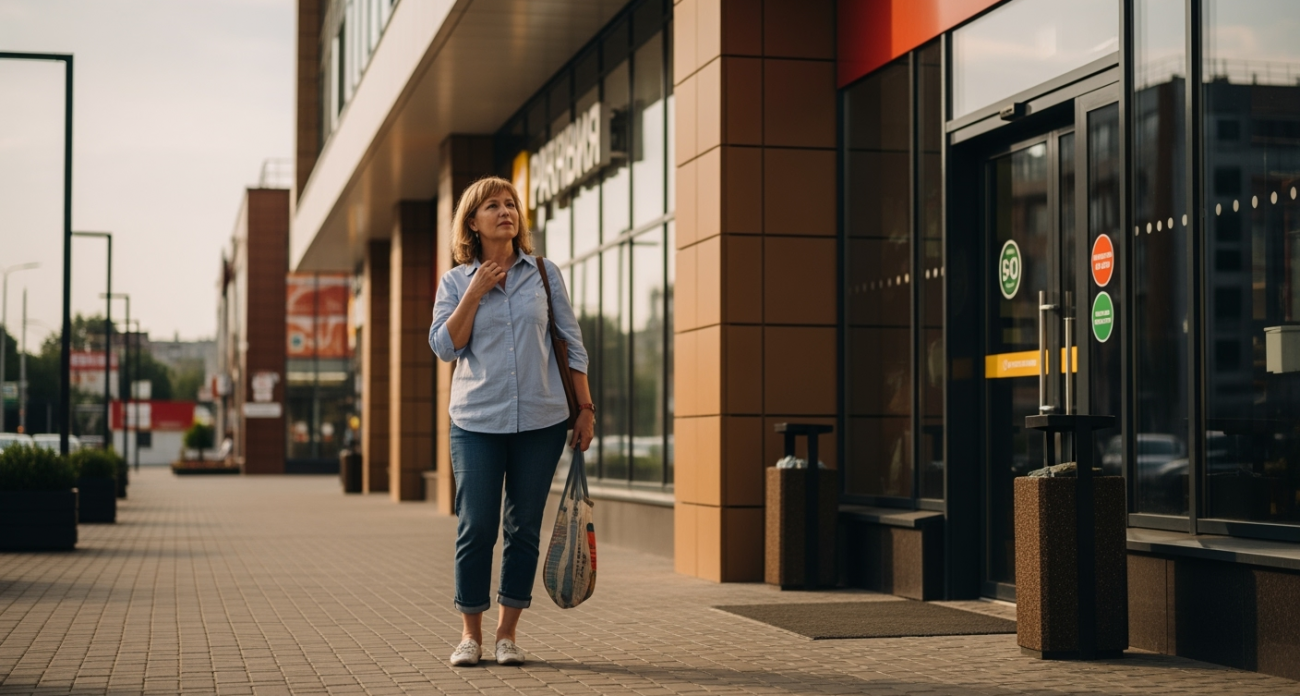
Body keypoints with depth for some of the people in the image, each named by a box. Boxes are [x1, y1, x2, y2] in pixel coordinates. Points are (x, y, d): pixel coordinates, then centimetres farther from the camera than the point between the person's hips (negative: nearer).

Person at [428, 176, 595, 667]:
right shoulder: (456, 282, 5)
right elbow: (444, 346, -5)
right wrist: (475, 292, -11)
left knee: (524, 528, 5)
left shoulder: (545, 275, 6)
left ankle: (508, 632, 16)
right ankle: (471, 634, 12)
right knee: (476, 527, -2)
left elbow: (572, 344, 8)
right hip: (477, 423, -1)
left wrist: (585, 408, 4)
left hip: (541, 422, 1)